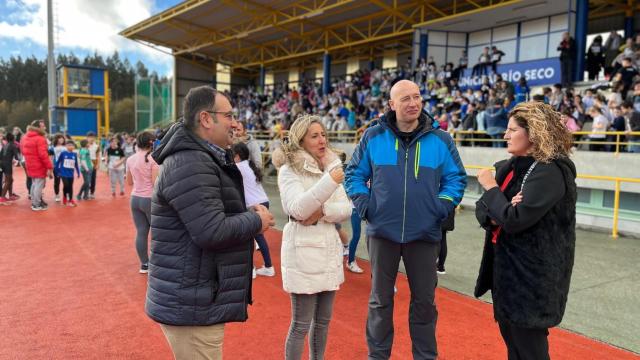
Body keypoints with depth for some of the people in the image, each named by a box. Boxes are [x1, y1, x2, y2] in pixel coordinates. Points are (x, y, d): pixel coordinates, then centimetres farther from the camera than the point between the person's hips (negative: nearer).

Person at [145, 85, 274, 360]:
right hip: (191, 306, -11)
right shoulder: (190, 164, -22)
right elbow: (212, 232, -28)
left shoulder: (204, 159, 13)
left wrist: (248, 215, 5)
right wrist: (257, 221, -12)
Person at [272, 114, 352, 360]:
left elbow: (346, 209, 3)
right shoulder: (289, 170, -9)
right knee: (301, 324, 1)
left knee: (323, 320, 18)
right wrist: (330, 182, -33)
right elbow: (297, 209, -24)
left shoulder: (331, 167, 10)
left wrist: (321, 212, -16)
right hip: (303, 252, -7)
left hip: (330, 249, 7)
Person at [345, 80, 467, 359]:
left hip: (424, 233, 0)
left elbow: (456, 179, 6)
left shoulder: (440, 139, -1)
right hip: (382, 231, 0)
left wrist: (440, 208, -6)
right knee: (380, 300, 12)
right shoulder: (373, 136, -1)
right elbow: (355, 174, 7)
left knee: (424, 300, 12)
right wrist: (365, 206, -4)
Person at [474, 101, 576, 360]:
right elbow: (482, 211, 4)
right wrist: (493, 213, -18)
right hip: (504, 267, 8)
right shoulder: (509, 166, 7)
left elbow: (513, 220, -26)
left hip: (532, 275, -8)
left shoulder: (550, 172, -19)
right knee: (511, 338, 21)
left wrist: (491, 188, -13)